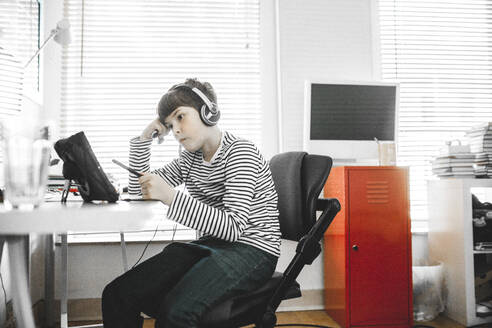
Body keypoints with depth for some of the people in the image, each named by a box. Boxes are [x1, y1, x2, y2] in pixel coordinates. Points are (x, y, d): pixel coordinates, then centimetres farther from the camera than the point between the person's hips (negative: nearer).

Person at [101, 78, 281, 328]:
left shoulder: (239, 152, -11)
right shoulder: (189, 160, 13)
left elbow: (233, 228, -22)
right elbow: (137, 190, 21)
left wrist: (170, 196, -30)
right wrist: (144, 138, 9)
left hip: (252, 250, -7)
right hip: (211, 246, 7)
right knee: (116, 295, -12)